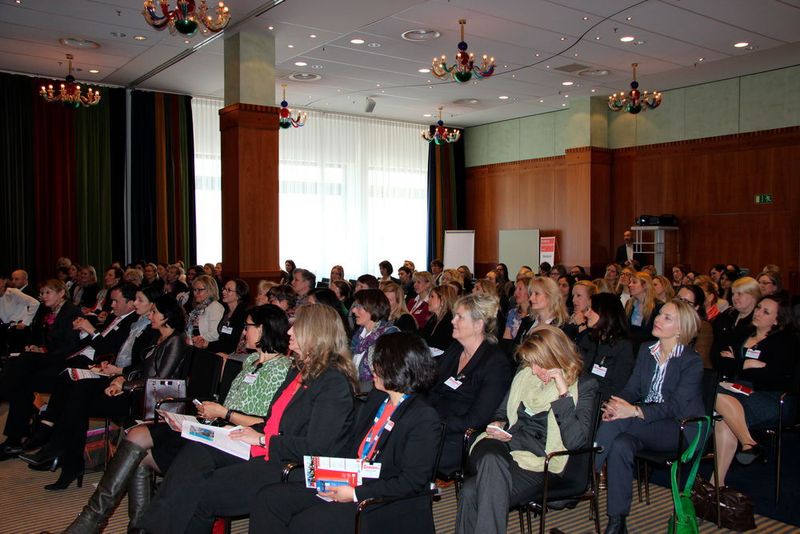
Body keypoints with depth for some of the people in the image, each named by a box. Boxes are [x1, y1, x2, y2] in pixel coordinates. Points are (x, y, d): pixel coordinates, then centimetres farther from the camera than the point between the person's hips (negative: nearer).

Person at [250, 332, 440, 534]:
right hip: (348, 482, 8)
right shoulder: (375, 398, 12)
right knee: (268, 498, -5)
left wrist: (356, 494, -19)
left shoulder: (425, 418, -15)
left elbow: (412, 481, -18)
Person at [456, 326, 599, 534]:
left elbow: (574, 440, -11)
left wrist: (563, 392, -14)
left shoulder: (583, 386, 2)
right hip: (502, 445, 5)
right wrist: (497, 425, 6)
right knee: (491, 457, -36)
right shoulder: (524, 375, 17)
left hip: (538, 463, -4)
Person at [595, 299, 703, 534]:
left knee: (617, 422, -31)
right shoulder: (646, 350, 10)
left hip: (681, 429, -5)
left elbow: (675, 407, -19)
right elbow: (633, 388, 6)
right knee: (620, 446, -29)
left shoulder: (692, 362, -10)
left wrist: (634, 411, -33)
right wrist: (618, 404, -19)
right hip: (648, 425, 6)